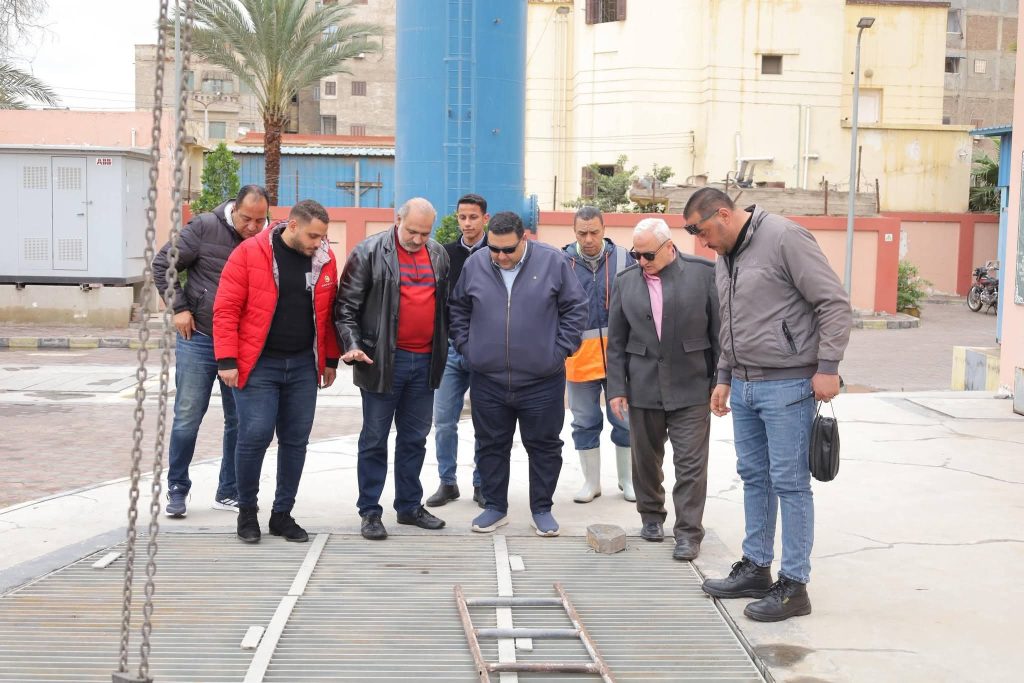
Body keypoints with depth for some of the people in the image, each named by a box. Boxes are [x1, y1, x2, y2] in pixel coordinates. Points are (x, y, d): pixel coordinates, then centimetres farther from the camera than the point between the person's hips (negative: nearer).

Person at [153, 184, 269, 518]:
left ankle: (229, 493, 21)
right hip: (198, 340, -2)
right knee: (187, 419, 3)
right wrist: (179, 308, -8)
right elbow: (163, 263, -2)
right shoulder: (205, 227, -9)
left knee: (239, 422, 8)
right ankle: (177, 490, 17)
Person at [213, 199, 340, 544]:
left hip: (303, 365, 4)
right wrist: (227, 360, -12)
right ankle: (247, 511, 13)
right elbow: (225, 309, -8)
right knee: (255, 436, -8)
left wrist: (330, 359, 14)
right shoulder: (249, 253, -9)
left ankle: (282, 514, 21)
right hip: (258, 365, -4)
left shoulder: (325, 259, 4)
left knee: (296, 440, 7)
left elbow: (328, 312, 14)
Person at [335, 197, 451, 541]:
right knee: (375, 439, 3)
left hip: (425, 360, 5)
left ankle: (410, 506, 26)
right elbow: (347, 306, -7)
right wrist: (352, 344, -19)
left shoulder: (439, 255, 9)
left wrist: (443, 350, 12)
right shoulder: (369, 252, -7)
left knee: (414, 438, 14)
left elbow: (445, 304, 17)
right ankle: (370, 512, 13)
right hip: (383, 360, -5)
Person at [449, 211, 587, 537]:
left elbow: (575, 308, -1)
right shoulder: (474, 265, 0)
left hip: (542, 380, -2)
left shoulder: (553, 262, -7)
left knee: (544, 446, 8)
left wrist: (560, 350, -4)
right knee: (491, 446, 11)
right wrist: (466, 347, 4)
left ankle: (542, 509, 23)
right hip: (487, 379, 2)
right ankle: (494, 507, 26)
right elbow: (458, 309, 13)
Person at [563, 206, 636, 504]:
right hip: (579, 356, 0)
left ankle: (628, 479, 25)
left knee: (624, 420, 9)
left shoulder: (623, 259, -1)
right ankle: (591, 482, 24)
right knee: (585, 422, 10)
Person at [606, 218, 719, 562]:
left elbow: (720, 329, -1)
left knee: (690, 463, -2)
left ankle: (688, 532, 5)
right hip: (643, 387, 3)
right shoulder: (626, 281, 4)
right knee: (645, 458, 14)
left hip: (690, 387, -3)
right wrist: (616, 387, 2)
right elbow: (616, 340, 7)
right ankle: (652, 517, 32)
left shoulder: (703, 273, -4)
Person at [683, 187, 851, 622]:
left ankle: (793, 585, 7)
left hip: (786, 386, -8)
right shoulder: (725, 259, 13)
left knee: (790, 484, -1)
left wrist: (827, 367, -17)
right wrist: (725, 378, 21)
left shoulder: (785, 238, -14)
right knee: (753, 477, 16)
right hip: (744, 386, 9)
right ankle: (756, 568, 28)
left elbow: (835, 303, -15)